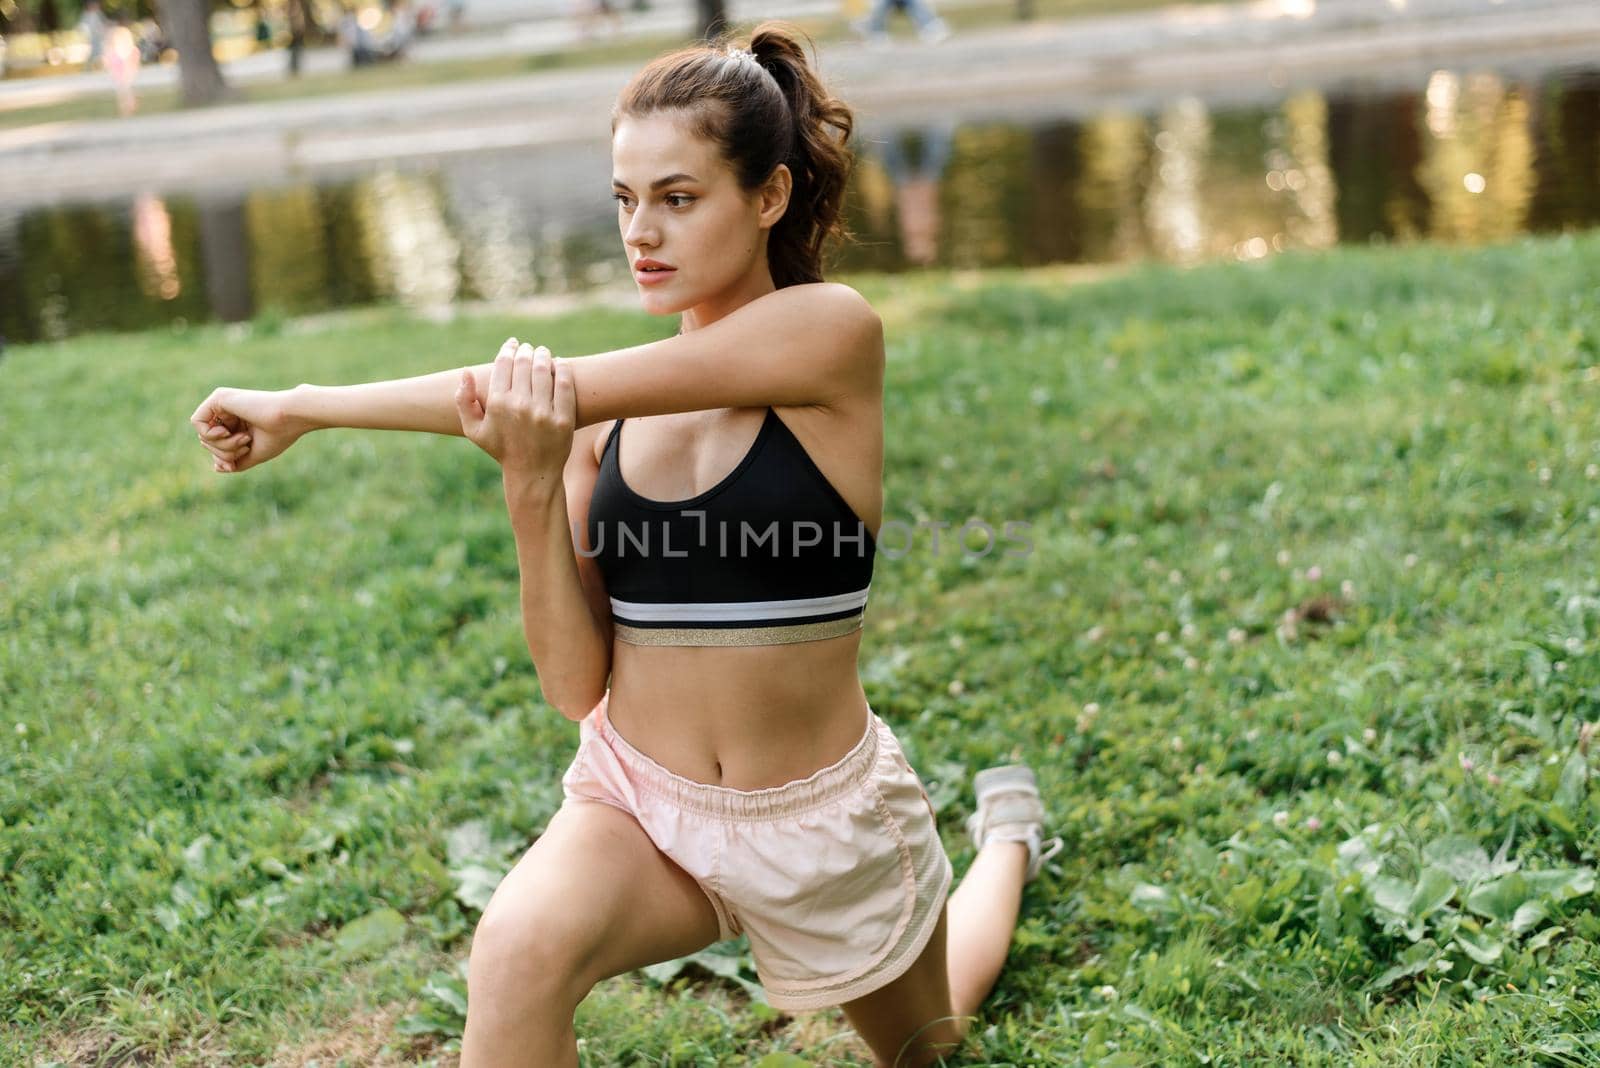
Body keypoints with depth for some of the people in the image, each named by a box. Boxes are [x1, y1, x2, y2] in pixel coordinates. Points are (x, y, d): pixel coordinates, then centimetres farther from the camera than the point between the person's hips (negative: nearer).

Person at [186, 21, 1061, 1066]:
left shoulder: (832, 329, -18)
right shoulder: (604, 414, -5)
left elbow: (557, 387, -24)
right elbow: (577, 684, -10)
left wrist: (302, 407, -18)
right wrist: (532, 492, -26)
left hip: (819, 822, -2)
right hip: (637, 802, 2)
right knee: (517, 955, -33)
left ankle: (1006, 834, 57)